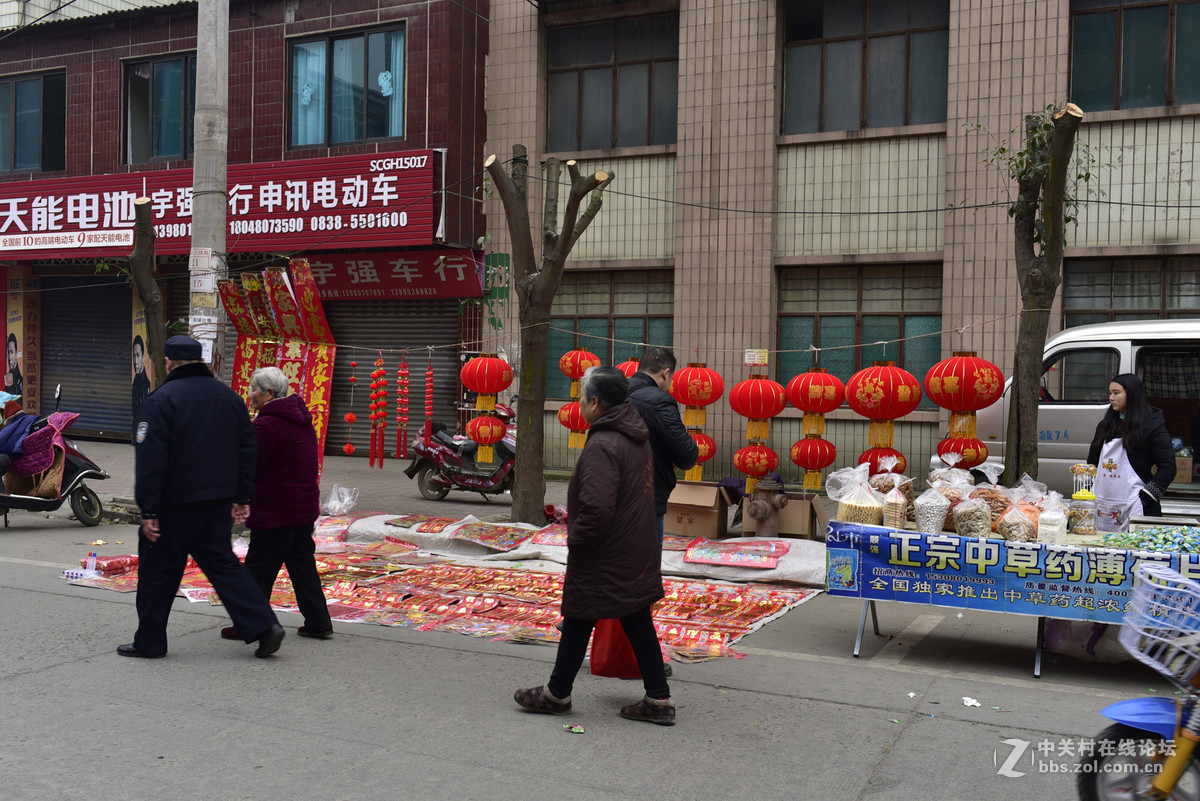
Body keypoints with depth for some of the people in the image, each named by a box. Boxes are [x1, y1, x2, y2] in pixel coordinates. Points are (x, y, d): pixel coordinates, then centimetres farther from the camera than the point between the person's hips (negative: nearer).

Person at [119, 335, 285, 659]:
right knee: (222, 562, 11)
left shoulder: (163, 399, -10)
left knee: (158, 570, 8)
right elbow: (247, 451, 12)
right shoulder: (230, 397, 10)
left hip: (176, 503, -6)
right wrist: (242, 499, 14)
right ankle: (264, 625, 1)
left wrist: (148, 511, -12)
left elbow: (150, 460, -14)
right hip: (218, 502, 6)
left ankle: (150, 642, 18)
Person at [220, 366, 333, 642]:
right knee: (303, 565, 14)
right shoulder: (302, 420, 12)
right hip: (306, 506, 9)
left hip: (275, 511, -9)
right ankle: (318, 623, 16)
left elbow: (249, 468, -15)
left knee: (259, 569, 3)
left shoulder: (267, 424, -17)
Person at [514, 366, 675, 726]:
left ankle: (557, 694, 24)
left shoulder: (602, 446, -23)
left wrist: (576, 540, -13)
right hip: (636, 553, 9)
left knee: (578, 623, 8)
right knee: (638, 625, 13)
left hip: (601, 560, -9)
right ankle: (658, 699, 17)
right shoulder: (637, 437, 8)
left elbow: (597, 510, -30)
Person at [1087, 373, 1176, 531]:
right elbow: (1092, 461, 21)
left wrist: (1144, 498, -12)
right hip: (1102, 504, 6)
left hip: (1134, 506, -6)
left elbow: (1168, 468, -7)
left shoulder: (1153, 425, -4)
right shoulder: (1106, 424, 15)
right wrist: (1088, 493, 11)